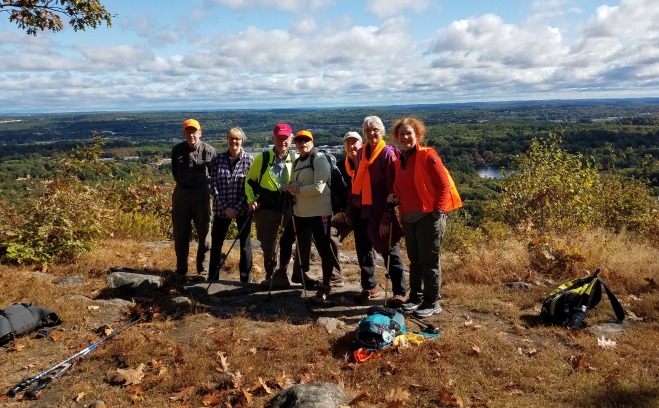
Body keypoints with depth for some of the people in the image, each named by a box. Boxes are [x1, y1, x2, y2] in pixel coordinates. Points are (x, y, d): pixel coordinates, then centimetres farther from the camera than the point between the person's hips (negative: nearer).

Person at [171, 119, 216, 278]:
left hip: (202, 193, -2)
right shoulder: (177, 150, -1)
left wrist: (208, 189, 2)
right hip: (181, 193, 3)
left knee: (204, 232, 2)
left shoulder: (208, 150, -9)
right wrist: (183, 184, 11)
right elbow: (175, 172, 13)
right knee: (180, 233, 9)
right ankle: (181, 269, 22)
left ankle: (203, 270, 14)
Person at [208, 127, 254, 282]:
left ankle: (246, 279, 17)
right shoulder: (218, 159, 1)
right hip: (222, 209, 2)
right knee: (216, 242, 8)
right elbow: (214, 186, -2)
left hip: (243, 210, -2)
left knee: (245, 243, 5)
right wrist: (225, 207, -11)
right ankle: (212, 278, 23)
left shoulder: (249, 161, -4)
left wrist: (237, 208, -15)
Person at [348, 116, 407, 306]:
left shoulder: (388, 154, -10)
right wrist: (351, 208, 14)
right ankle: (369, 287, 29)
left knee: (389, 251, 2)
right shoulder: (361, 153, 10)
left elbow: (392, 188, -14)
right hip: (360, 209, 7)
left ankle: (400, 292, 13)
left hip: (379, 211, -7)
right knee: (363, 250, 14)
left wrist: (387, 217, -18)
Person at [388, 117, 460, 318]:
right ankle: (416, 298, 28)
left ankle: (432, 303, 12)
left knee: (430, 262, 0)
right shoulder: (400, 161, 12)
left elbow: (444, 184, -11)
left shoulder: (427, 155, -10)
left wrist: (438, 210, -15)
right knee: (415, 260, 15)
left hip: (429, 217, -7)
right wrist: (396, 198, 2)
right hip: (408, 219, 7)